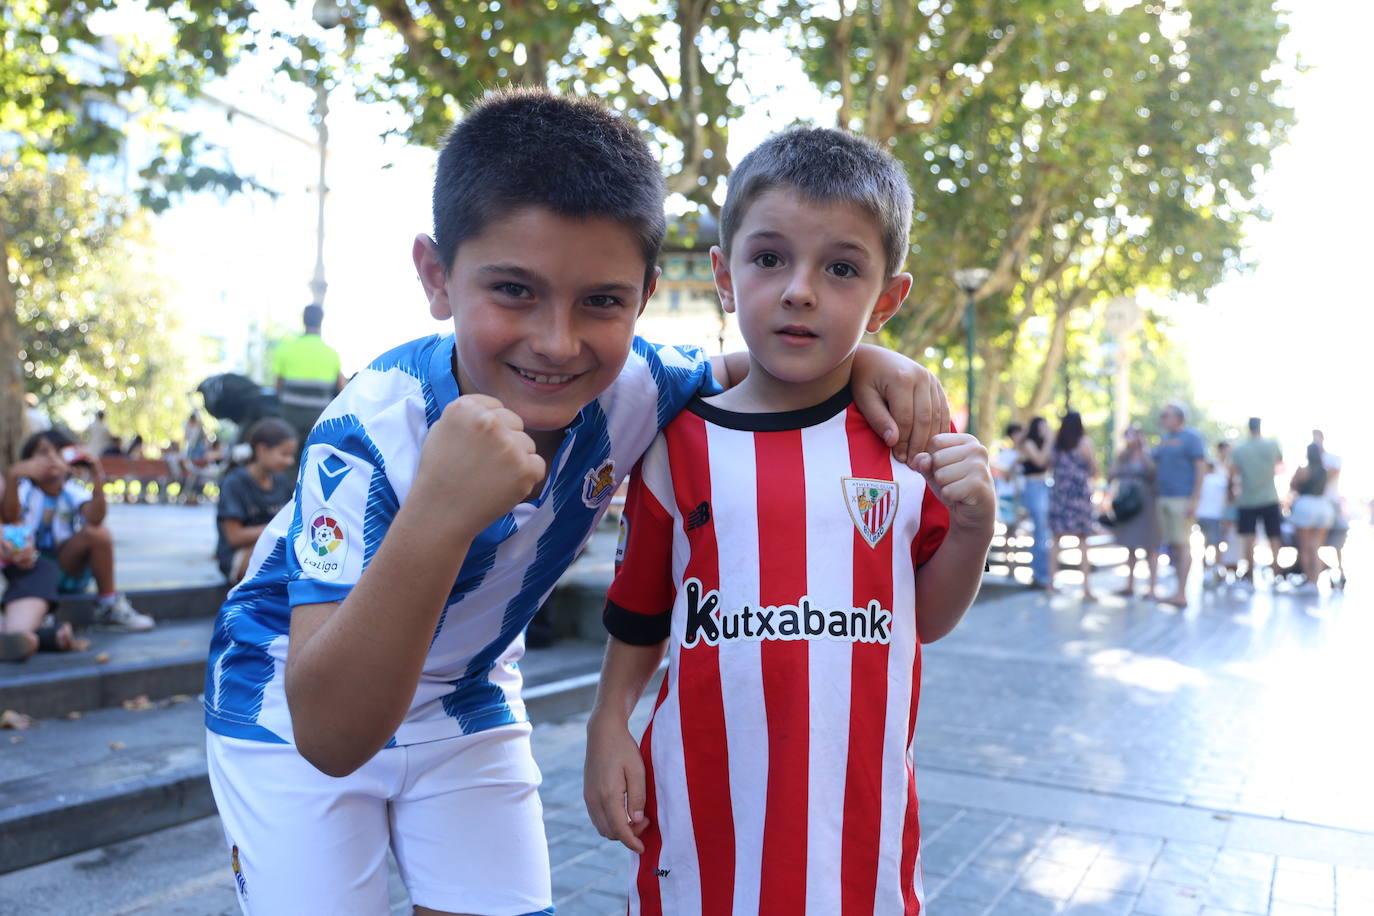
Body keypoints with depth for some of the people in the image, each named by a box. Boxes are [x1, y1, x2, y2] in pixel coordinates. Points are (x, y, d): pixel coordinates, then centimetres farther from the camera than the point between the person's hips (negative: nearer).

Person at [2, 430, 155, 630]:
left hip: (66, 571, 1)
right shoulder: (26, 491, -8)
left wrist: (98, 484, -41)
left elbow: (94, 519, -26)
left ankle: (109, 605, -10)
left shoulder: (73, 492, -5)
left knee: (99, 533, -23)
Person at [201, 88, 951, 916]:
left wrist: (860, 358, -23)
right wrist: (436, 518, -57)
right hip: (295, 706, -3)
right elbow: (332, 737, -41)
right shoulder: (372, 433, -36)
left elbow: (752, 370, -1)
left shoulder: (634, 389, -24)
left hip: (465, 695, 4)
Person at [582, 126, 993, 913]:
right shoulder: (680, 446, -3)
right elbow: (641, 616, 8)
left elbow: (927, 617, 6)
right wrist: (609, 723, -2)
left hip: (861, 814, 1)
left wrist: (973, 527, -10)